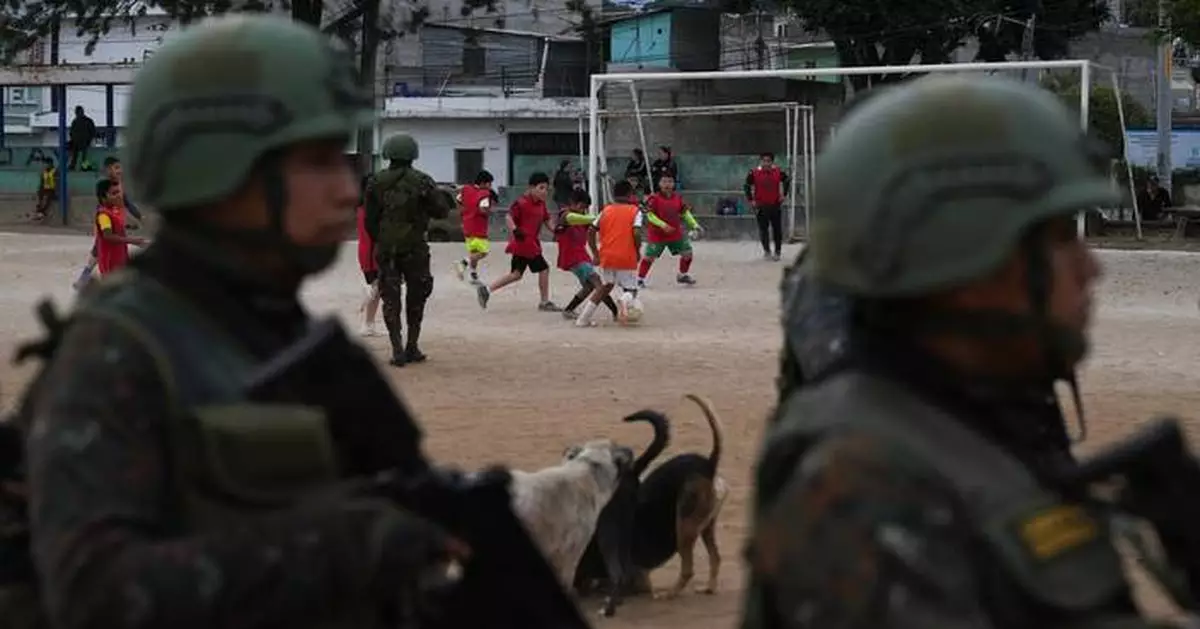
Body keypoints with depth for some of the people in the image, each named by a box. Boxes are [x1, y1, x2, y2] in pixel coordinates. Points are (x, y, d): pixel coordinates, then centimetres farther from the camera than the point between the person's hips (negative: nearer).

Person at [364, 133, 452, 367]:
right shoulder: (422, 182, -7)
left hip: (385, 248, 1)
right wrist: (444, 197, 18)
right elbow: (441, 211, -3)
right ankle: (412, 347, 14)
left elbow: (370, 220, 3)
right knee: (416, 297, 13)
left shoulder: (376, 183, 0)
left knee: (390, 298, 4)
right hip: (414, 248, -1)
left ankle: (397, 349, -5)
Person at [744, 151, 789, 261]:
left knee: (777, 229, 4)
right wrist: (750, 199, -1)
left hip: (775, 204, 1)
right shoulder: (754, 173, -7)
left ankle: (778, 251, 15)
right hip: (761, 206, -1)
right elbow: (747, 186, 3)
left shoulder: (778, 172, -3)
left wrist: (783, 195, 9)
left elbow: (786, 181, 14)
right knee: (763, 229, 1)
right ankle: (766, 251, 12)